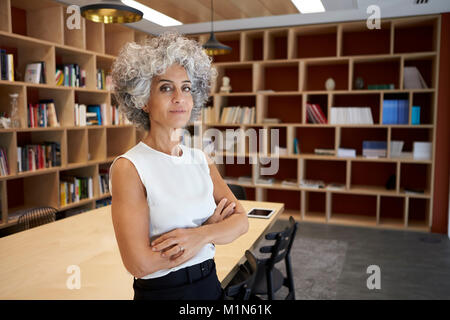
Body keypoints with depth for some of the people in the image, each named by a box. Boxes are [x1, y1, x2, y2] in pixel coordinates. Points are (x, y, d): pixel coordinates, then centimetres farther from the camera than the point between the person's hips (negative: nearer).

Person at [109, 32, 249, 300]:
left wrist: (200, 235, -23)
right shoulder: (128, 167, -17)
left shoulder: (201, 160, 0)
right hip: (160, 290, -5)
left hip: (210, 284, 5)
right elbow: (140, 263, -24)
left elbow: (241, 220, -4)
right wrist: (211, 228, -14)